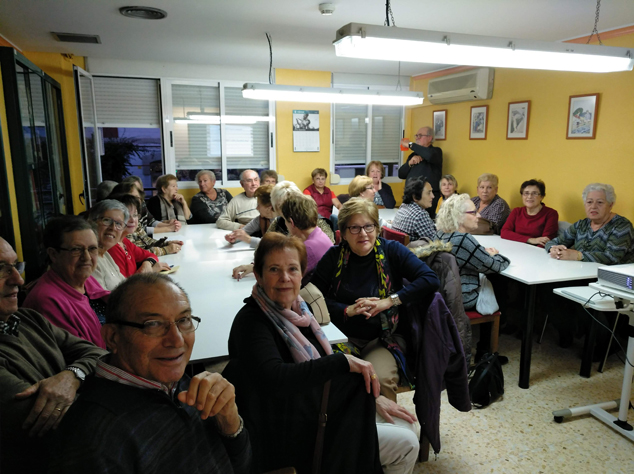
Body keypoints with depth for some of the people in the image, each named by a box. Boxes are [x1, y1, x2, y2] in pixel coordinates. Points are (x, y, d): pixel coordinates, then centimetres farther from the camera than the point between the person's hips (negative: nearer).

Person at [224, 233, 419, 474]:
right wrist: (343, 361, -34)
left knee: (405, 429, 15)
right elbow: (275, 378, -38)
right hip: (293, 436, -8)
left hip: (321, 411, 8)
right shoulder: (251, 321, -22)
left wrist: (372, 396, 8)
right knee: (405, 444, -5)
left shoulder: (296, 309, 2)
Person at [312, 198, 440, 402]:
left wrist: (389, 301, -16)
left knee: (381, 379, -29)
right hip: (343, 337, 1)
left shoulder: (391, 250, 0)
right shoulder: (334, 256, 2)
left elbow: (430, 279, -10)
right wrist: (347, 310, -14)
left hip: (383, 337, 0)